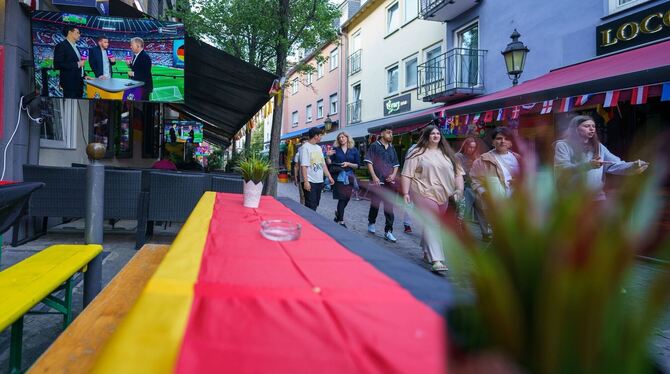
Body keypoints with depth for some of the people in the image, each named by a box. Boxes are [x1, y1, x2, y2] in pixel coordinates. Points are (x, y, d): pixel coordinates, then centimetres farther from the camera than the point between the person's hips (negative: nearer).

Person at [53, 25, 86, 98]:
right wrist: (77, 64, -18)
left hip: (79, 82, 9)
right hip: (70, 83, -9)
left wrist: (84, 75, 12)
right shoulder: (61, 46, -9)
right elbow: (57, 65, -18)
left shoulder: (75, 47, 18)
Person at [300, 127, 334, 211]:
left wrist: (329, 176, 11)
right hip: (310, 182, -8)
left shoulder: (319, 148, 14)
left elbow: (323, 164, 17)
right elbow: (303, 166, -17)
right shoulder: (305, 147, -10)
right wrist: (305, 181, -22)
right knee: (311, 207, -7)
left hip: (319, 181, 8)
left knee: (315, 205, 13)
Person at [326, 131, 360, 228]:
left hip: (349, 177, 3)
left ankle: (338, 214, 36)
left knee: (347, 198, 9)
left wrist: (348, 164, -13)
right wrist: (328, 156, -16)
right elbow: (330, 163, 2)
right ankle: (341, 221, 2)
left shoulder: (354, 150, 6)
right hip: (338, 176, -2)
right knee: (342, 198, -6)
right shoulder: (335, 149, 4)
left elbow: (357, 165, 3)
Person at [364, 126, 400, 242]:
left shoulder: (392, 148, 13)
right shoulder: (374, 146, -1)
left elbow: (396, 164, 18)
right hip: (377, 181, -4)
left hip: (390, 182, 4)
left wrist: (393, 175, -1)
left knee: (389, 207, 1)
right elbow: (369, 162, -5)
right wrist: (374, 177, -14)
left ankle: (388, 231, 4)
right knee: (375, 204, 7)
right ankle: (371, 223, 32)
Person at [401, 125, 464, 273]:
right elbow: (407, 174, -4)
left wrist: (459, 189, -1)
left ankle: (427, 251, 34)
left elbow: (458, 172, 13)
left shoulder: (447, 154, 14)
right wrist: (405, 193, -12)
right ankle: (436, 260, -20)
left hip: (443, 196, 5)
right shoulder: (417, 153, 0)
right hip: (424, 194, -5)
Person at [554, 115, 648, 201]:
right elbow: (561, 170, -18)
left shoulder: (598, 146, 13)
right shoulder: (563, 145, -4)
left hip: (597, 196, 5)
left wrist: (633, 167, -19)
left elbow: (616, 165, 2)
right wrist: (588, 165, -31)